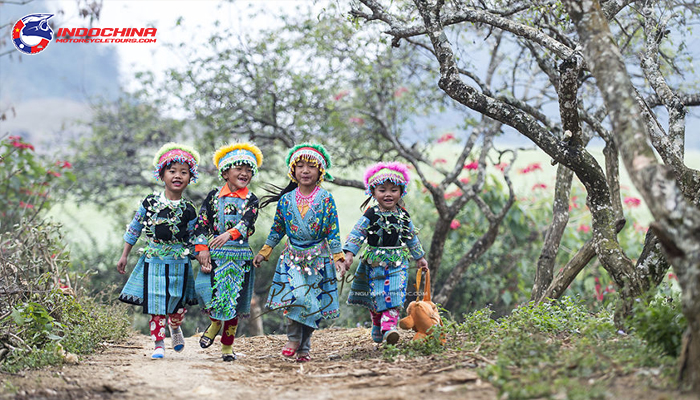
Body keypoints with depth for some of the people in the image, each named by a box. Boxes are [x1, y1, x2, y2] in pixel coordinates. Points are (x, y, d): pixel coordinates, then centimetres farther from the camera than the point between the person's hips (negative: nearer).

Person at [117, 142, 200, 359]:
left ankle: (175, 326, 41)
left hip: (179, 263, 1)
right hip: (153, 262, -1)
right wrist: (124, 256, 8)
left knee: (178, 304, 8)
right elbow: (134, 229, 7)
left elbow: (193, 238, 6)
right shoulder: (150, 203, -2)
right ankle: (158, 344, 10)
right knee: (156, 306, -1)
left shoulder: (188, 210, -2)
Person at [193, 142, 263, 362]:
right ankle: (215, 323, 16)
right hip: (214, 253, 0)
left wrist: (229, 234, -33)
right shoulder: (214, 195, 5)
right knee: (207, 291, -16)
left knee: (233, 299, 4)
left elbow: (247, 222, -14)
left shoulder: (251, 200, 3)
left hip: (239, 255, 0)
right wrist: (202, 249, -8)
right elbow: (201, 223, 3)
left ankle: (227, 346, 17)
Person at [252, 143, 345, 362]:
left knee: (313, 303, 2)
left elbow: (332, 231, -2)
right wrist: (264, 252, 13)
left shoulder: (326, 200, -4)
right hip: (292, 256, 0)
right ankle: (293, 338, 2)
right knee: (294, 296, -17)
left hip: (318, 258, 0)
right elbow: (277, 229, 11)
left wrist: (338, 257, -6)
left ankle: (304, 347, 15)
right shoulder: (286, 200, 1)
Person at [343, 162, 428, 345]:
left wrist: (419, 257, 23)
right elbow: (356, 234, -10)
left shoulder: (403, 216, 4)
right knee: (376, 297, 6)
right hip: (375, 262, -2)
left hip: (396, 262, 2)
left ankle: (390, 326, -19)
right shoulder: (371, 215, -8)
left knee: (393, 295, -12)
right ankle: (377, 327, 23)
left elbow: (411, 238, 17)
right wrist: (349, 254, -21)